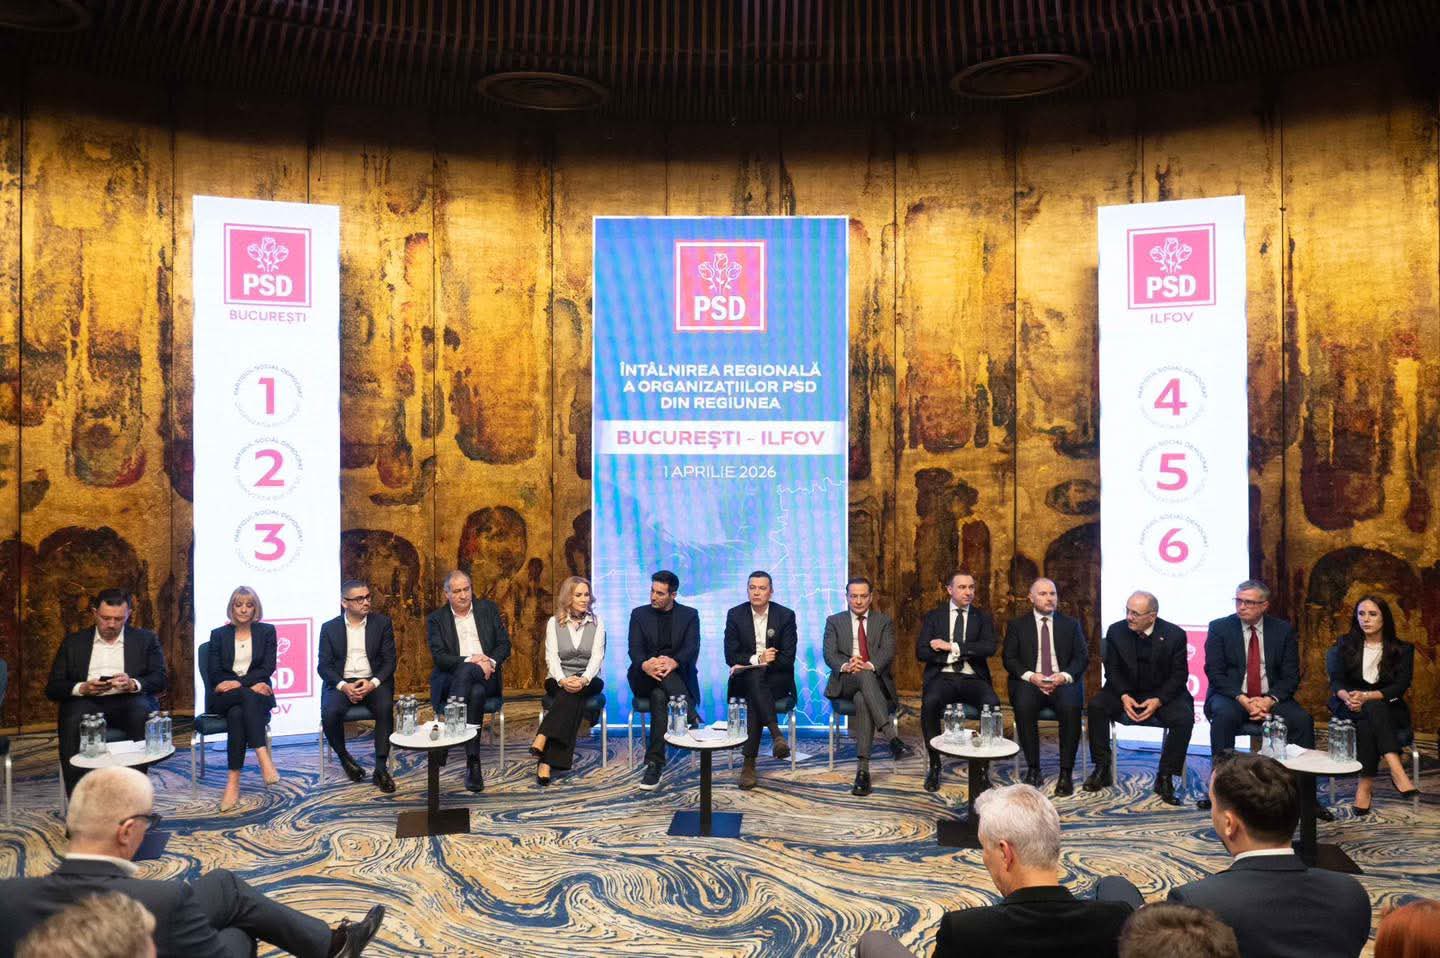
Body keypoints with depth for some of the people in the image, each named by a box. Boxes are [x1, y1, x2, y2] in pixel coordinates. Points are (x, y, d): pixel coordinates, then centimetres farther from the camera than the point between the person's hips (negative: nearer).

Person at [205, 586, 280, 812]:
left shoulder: (267, 631, 10)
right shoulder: (218, 634, 12)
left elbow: (268, 667, -1)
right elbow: (215, 673, 2)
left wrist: (239, 682, -17)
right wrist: (251, 686, -13)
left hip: (256, 694, 0)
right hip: (223, 698, 0)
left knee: (237, 713, -34)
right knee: (248, 697, -36)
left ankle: (233, 783, -38)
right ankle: (264, 758, -46)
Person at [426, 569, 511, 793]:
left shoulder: (489, 609, 13)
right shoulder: (436, 619, 8)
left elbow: (505, 645, 8)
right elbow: (439, 657, -4)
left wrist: (490, 662, -13)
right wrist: (470, 661, -18)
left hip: (485, 678, 1)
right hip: (451, 679, -1)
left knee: (477, 693, -35)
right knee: (467, 669, -36)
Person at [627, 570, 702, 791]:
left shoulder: (689, 615, 6)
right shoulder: (639, 614, 8)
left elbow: (692, 649, -10)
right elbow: (635, 650, -5)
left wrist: (673, 662, -34)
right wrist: (645, 665, -30)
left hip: (678, 675, -1)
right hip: (645, 678, 1)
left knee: (659, 695, -35)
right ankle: (693, 720, -41)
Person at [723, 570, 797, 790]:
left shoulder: (786, 615, -2)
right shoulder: (735, 615, 2)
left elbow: (788, 659, -7)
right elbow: (731, 656, -2)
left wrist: (747, 663, -15)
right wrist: (757, 659, -20)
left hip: (777, 680, 0)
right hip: (744, 680, 0)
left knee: (754, 699, -33)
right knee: (754, 677, -36)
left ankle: (749, 762, -32)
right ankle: (777, 735, -41)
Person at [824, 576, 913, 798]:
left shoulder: (884, 622, 14)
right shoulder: (834, 621, 15)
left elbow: (888, 651, -3)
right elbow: (829, 653, 0)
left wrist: (869, 665, -25)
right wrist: (845, 666, -24)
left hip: (875, 681, 1)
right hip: (845, 683, -1)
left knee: (863, 700, -36)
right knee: (863, 676, -37)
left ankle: (863, 769, -40)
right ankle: (893, 736, -48)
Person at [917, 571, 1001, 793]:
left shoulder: (983, 617, 12)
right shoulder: (933, 616, 11)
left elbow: (990, 647, -6)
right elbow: (921, 652, 0)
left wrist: (952, 646, -11)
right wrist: (954, 655, -11)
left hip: (972, 678, 1)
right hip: (942, 676, -1)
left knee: (992, 703, -32)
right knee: (929, 702, -34)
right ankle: (934, 764, -16)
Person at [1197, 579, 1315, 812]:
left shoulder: (1283, 630, 5)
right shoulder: (1219, 627, -1)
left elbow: (1290, 676, 2)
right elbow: (1214, 672, -7)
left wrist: (1269, 700, -16)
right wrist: (1243, 700, -20)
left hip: (1271, 699, 2)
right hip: (1230, 696, -2)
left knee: (1303, 719, -24)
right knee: (1225, 716, -34)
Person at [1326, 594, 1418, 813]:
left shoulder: (1402, 649, 6)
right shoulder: (1345, 645, 9)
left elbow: (1400, 686, -8)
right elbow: (1336, 680, -4)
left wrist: (1367, 696, -25)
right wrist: (1347, 697, -28)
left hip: (1389, 710, 0)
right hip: (1350, 708, 1)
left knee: (1367, 721, -36)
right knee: (1373, 711, -35)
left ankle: (1365, 784, -41)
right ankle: (1397, 772, -46)